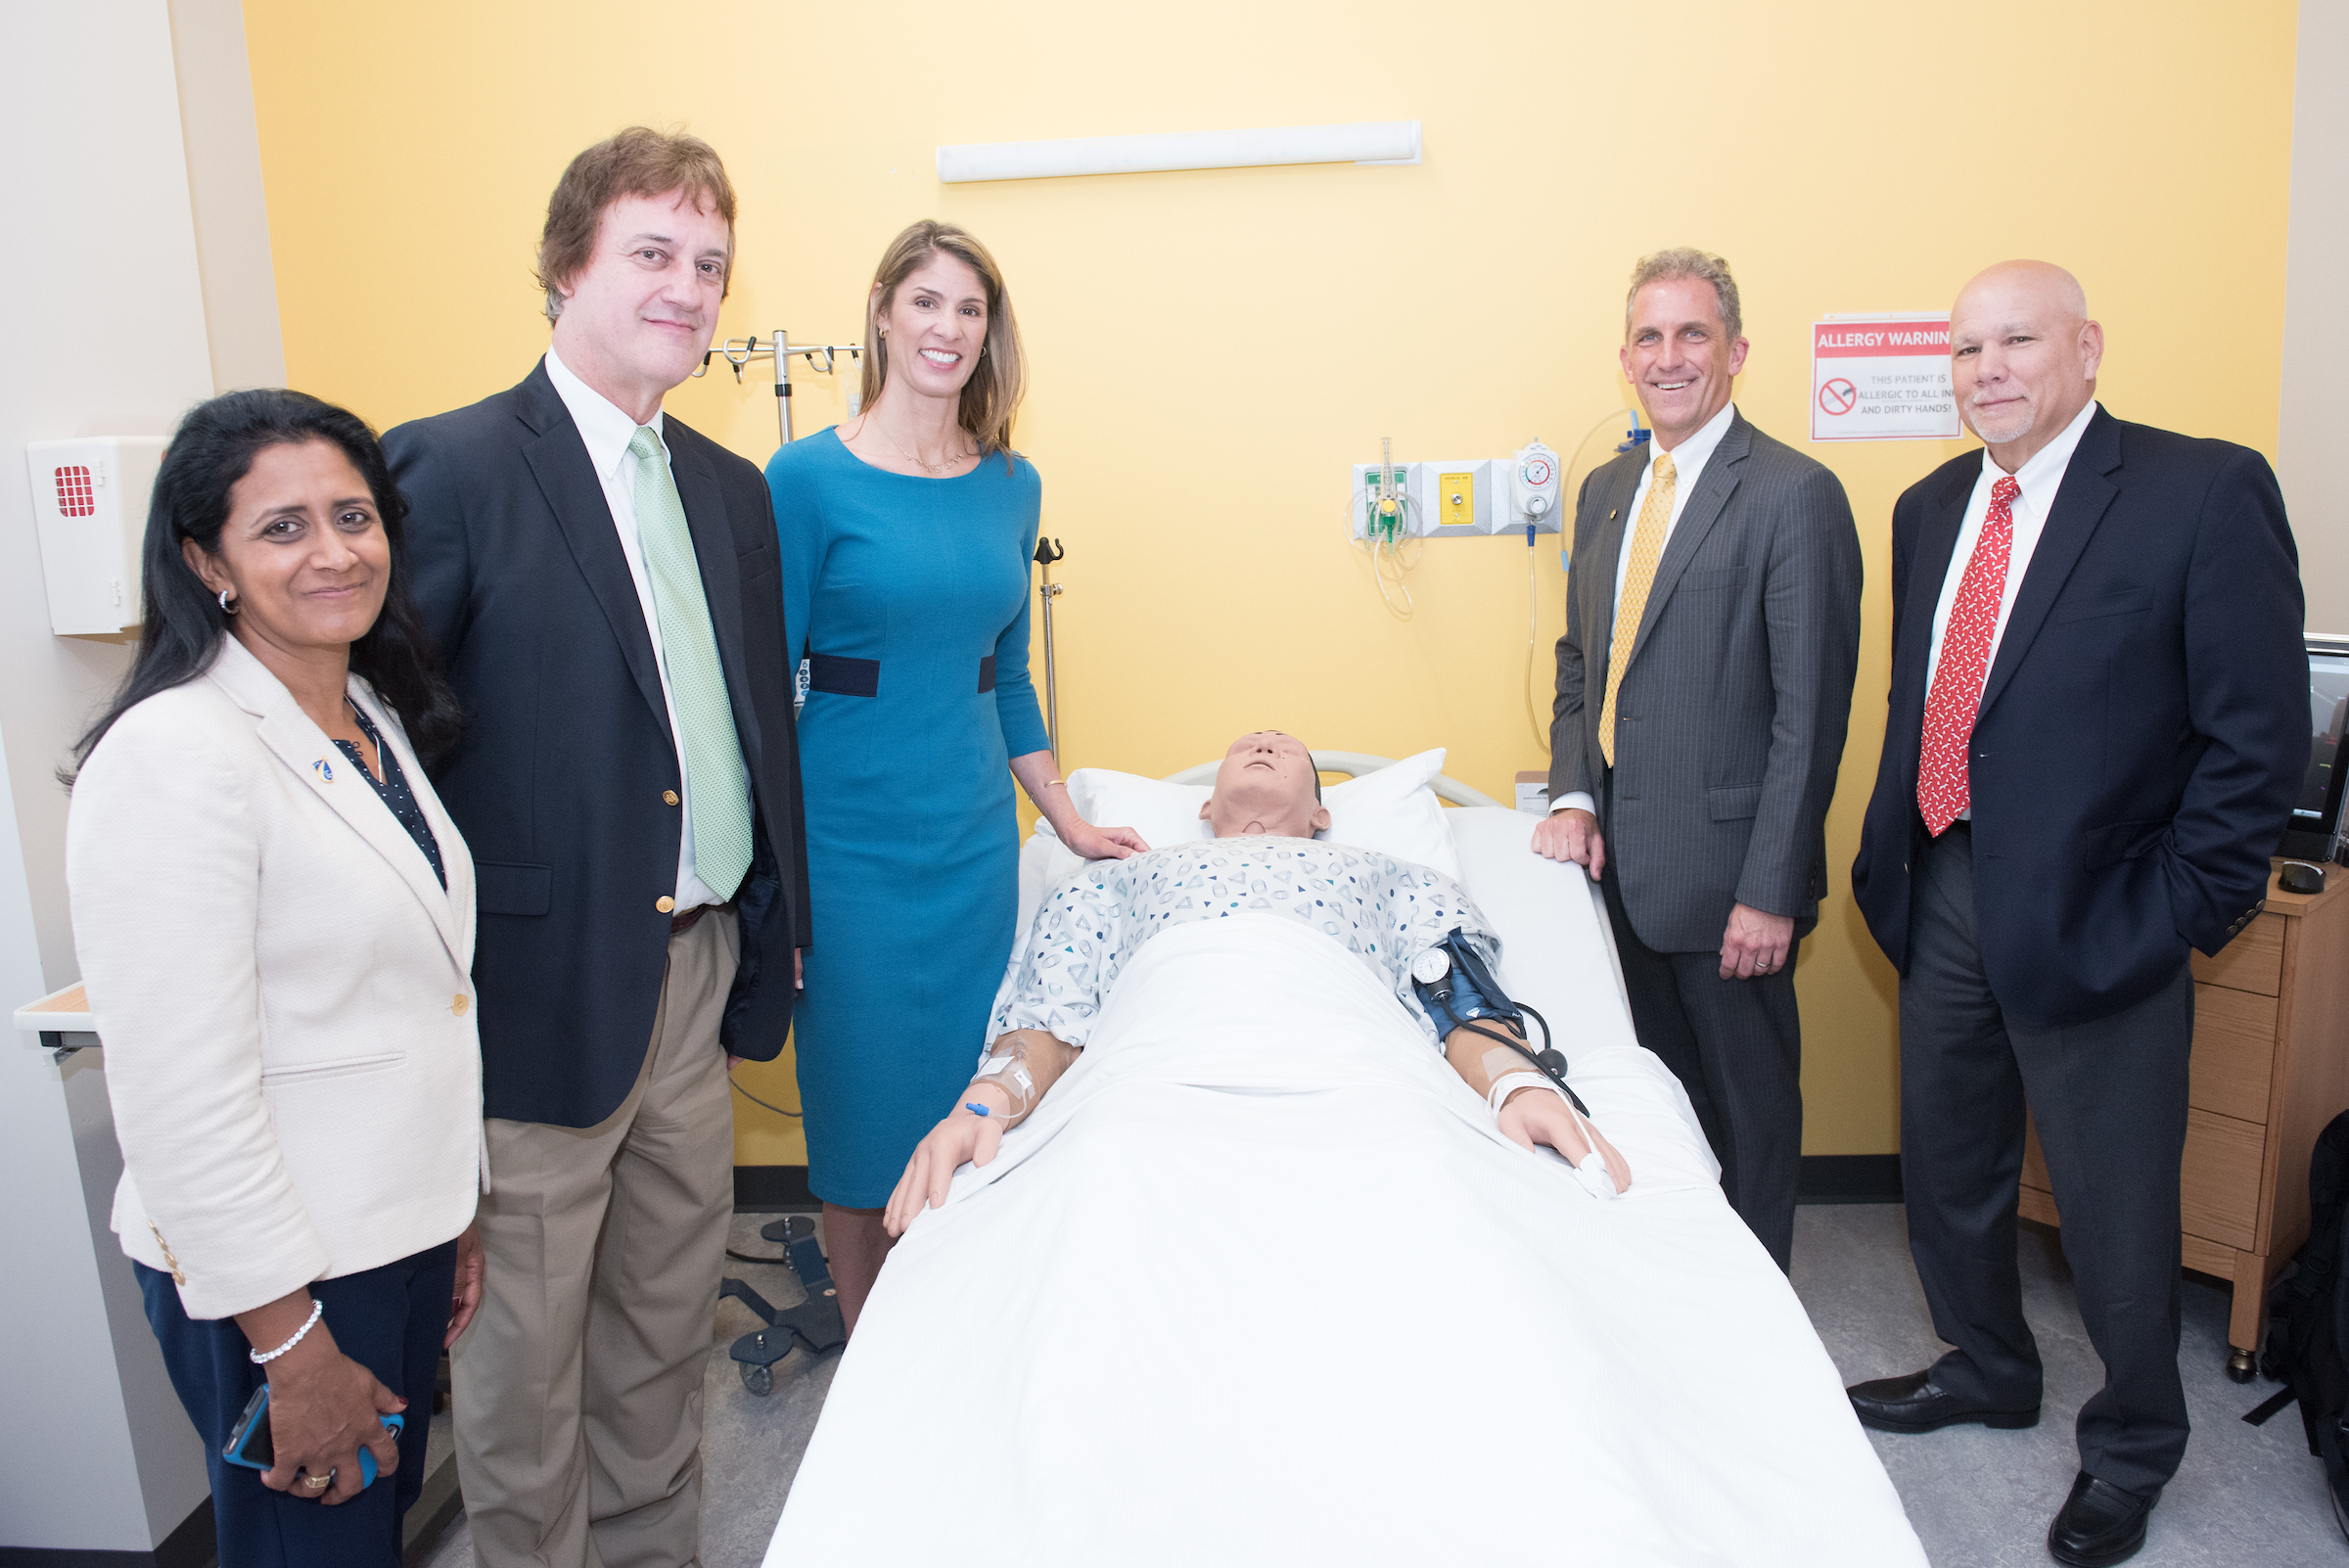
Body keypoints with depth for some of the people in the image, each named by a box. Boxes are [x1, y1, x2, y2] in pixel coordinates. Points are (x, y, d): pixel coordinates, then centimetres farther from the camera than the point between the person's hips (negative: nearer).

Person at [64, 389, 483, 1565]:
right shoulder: (177, 754, -20)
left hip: (402, 1234, 8)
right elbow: (180, 1091, -22)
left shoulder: (377, 720, 7)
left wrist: (456, 1216, 14)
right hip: (279, 1277, -7)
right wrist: (288, 1343, -18)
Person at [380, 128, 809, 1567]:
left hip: (699, 970, 6)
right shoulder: (452, 468, -11)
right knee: (527, 1349, 12)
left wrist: (771, 933, 11)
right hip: (546, 988, -6)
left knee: (669, 1319, 21)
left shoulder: (732, 489, 10)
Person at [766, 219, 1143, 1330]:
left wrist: (1069, 822, 14)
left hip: (975, 840, 4)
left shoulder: (1011, 484, 7)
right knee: (863, 1111, 8)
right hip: (851, 843, -4)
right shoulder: (810, 476, -7)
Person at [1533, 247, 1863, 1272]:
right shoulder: (1607, 491, 11)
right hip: (1617, 861, 6)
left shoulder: (1795, 496, -12)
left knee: (1748, 1105, 10)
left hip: (1723, 871, -6)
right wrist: (1573, 797, 2)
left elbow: (1810, 715, -15)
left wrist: (1770, 893, -17)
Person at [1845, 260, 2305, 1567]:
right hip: (1943, 898, 6)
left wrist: (2179, 911, -14)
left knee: (2115, 1212, 11)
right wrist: (1891, 858, 9)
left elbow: (2259, 733, -13)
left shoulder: (2205, 492, -12)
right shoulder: (1932, 508, 8)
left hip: (2092, 918, -6)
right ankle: (1988, 1371, 47)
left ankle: (2133, 1447, 37)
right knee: (1948, 1169, 21)